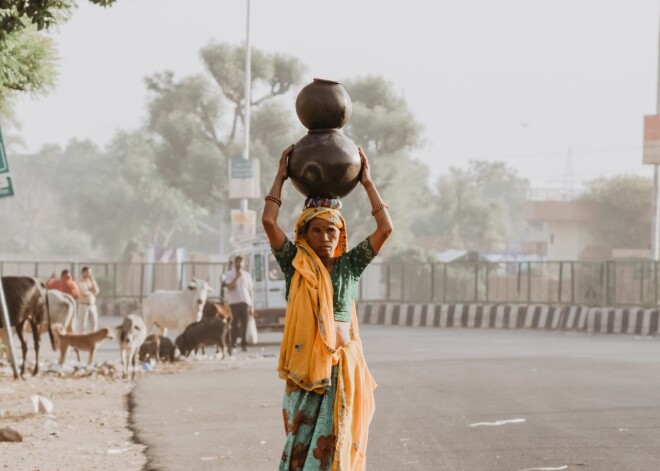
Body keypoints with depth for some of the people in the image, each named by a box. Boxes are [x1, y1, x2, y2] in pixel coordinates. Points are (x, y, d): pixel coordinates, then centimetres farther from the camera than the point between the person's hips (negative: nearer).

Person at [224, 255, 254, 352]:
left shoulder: (247, 274, 13)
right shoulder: (230, 274, 5)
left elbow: (250, 290, 13)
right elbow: (230, 287, -9)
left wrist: (252, 306, 8)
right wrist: (237, 277, -14)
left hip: (245, 302, 2)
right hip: (234, 302, -2)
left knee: (244, 324, -3)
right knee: (234, 324, -3)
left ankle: (244, 344, -1)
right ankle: (232, 344, 1)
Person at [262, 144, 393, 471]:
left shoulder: (350, 264, 6)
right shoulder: (296, 264, 3)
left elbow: (385, 228, 0)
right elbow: (268, 221, -5)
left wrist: (367, 183, 4)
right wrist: (281, 176, 1)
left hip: (343, 363, 0)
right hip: (304, 364, 0)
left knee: (333, 443, 0)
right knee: (301, 442, 0)